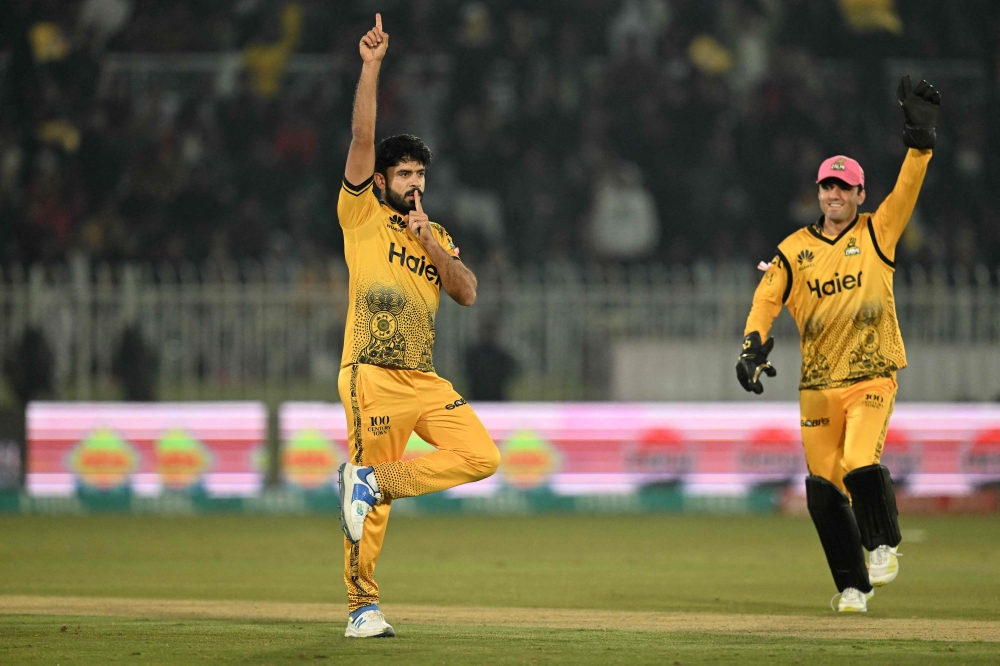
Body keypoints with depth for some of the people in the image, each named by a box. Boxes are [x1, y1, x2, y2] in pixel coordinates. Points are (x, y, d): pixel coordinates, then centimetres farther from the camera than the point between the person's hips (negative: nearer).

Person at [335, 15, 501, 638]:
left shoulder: (437, 236, 19)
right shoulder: (363, 215, 6)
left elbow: (468, 292, 5)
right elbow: (362, 138, -5)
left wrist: (430, 244, -5)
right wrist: (372, 67, -12)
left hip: (426, 379, 5)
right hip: (373, 379, -5)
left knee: (481, 456, -11)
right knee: (375, 497, -7)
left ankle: (370, 481, -3)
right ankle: (363, 604, 3)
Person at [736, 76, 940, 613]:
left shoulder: (877, 233, 5)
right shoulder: (795, 250, 9)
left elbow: (908, 187, -6)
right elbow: (766, 297, -1)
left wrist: (921, 136, -19)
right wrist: (755, 343, -18)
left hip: (871, 377, -3)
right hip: (817, 383, 3)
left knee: (860, 464, -24)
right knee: (822, 488, 1)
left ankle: (883, 544, 2)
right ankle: (853, 585, 14)